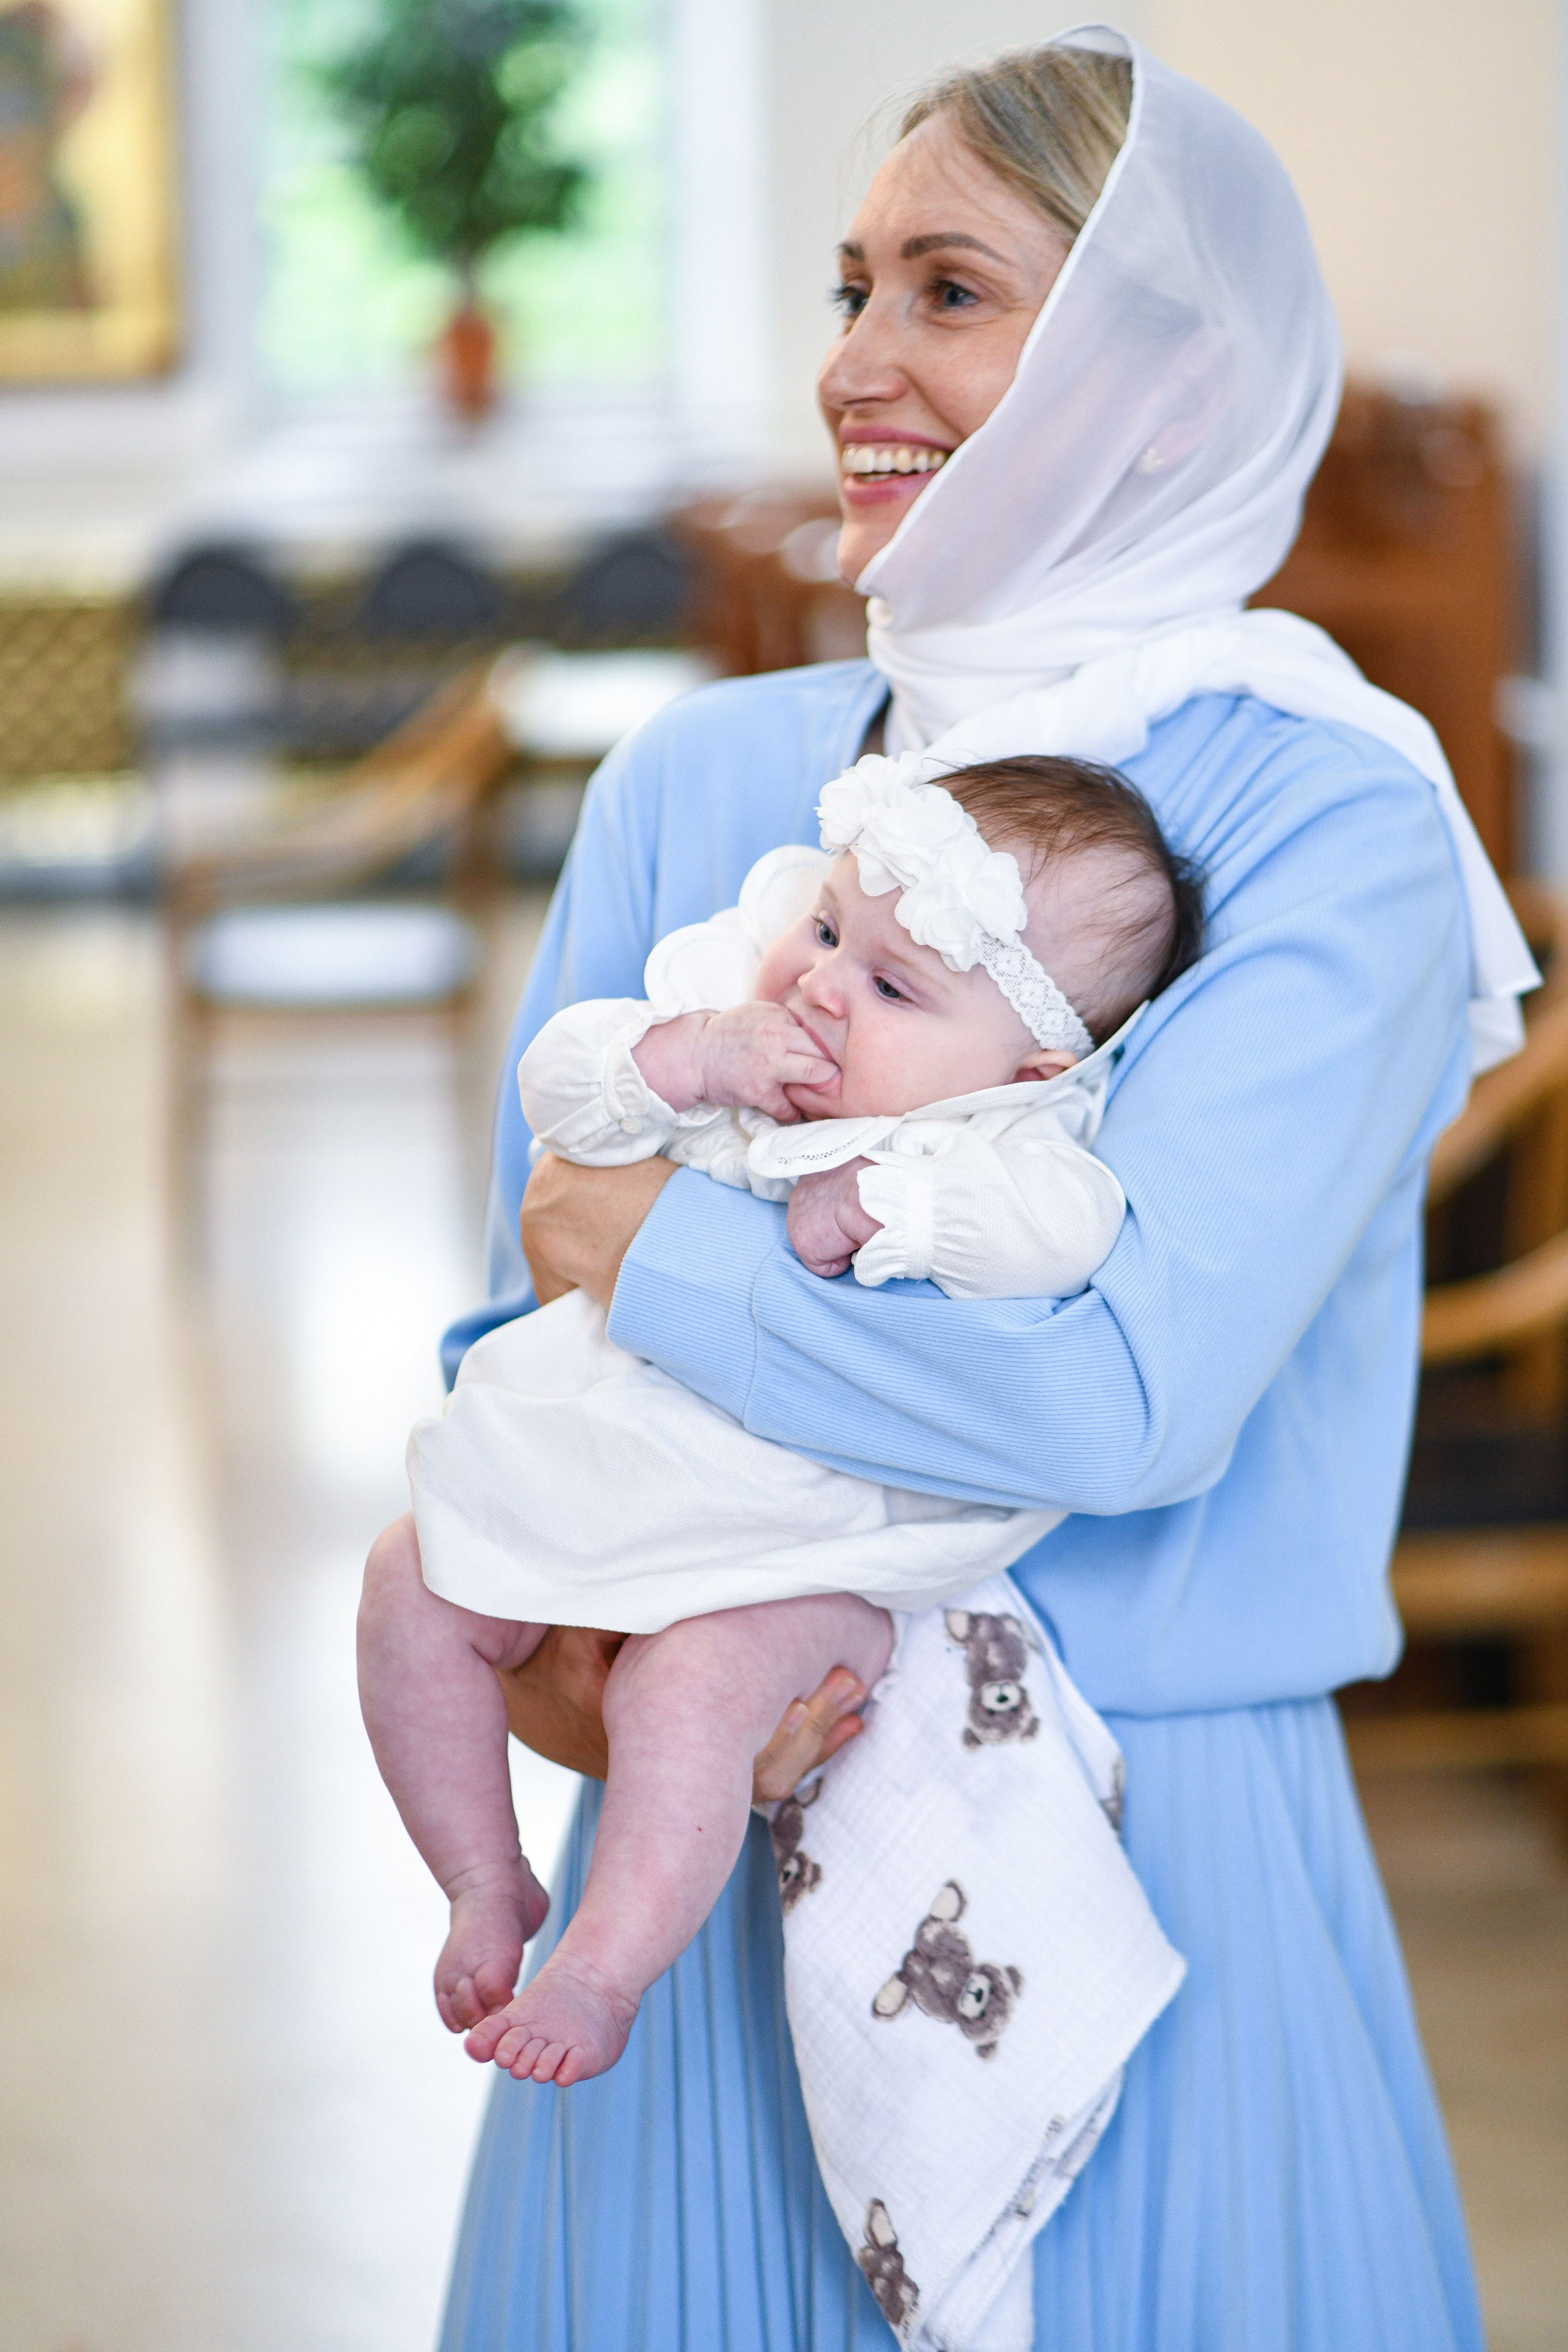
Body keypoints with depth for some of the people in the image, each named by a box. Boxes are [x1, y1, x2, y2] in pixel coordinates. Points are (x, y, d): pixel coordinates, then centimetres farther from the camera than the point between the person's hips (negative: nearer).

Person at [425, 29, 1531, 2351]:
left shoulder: (1326, 825, -11)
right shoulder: (700, 780, 5)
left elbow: (1128, 1391, -21)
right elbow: (538, 1279, 5)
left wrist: (655, 1251, -13)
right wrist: (557, 1619, -14)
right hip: (721, 1820, 4)